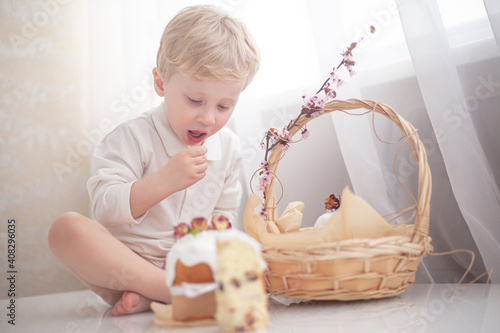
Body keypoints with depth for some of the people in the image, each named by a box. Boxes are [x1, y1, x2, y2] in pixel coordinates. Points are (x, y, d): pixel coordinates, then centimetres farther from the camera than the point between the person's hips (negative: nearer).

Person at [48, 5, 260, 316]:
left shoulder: (228, 147, 3)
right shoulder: (135, 137, -10)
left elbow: (224, 214, 9)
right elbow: (106, 210, -18)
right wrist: (164, 181, -31)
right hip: (123, 262, -3)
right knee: (67, 227, -28)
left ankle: (149, 297, -24)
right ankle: (175, 291, -33)